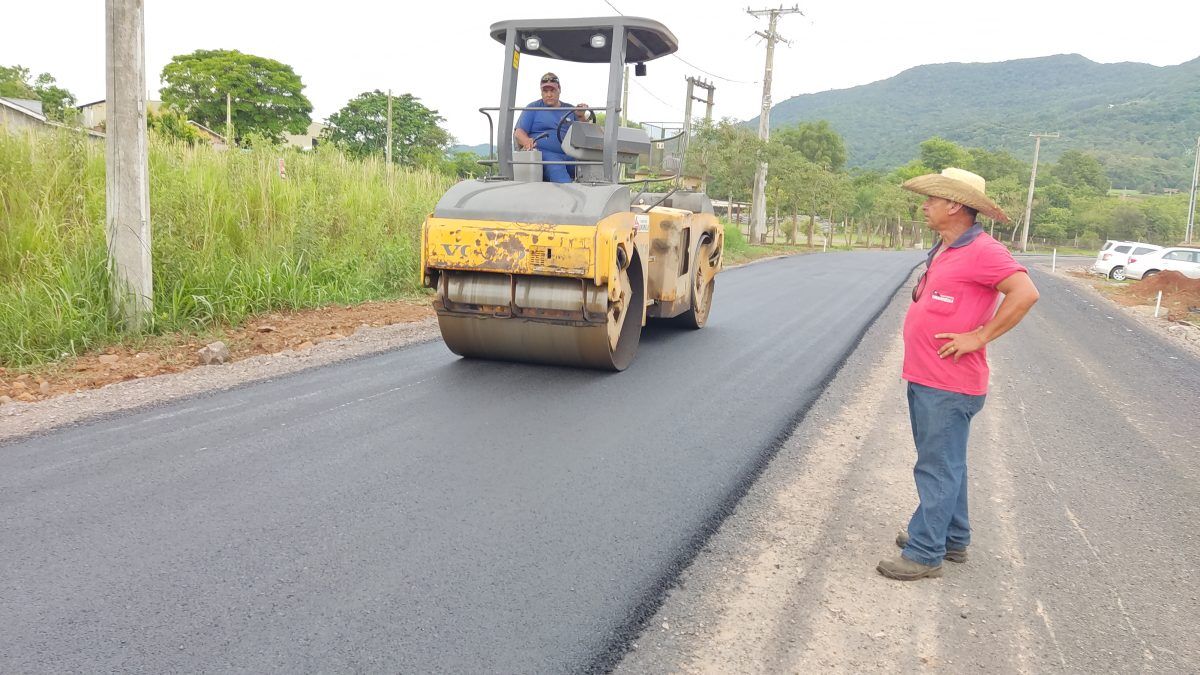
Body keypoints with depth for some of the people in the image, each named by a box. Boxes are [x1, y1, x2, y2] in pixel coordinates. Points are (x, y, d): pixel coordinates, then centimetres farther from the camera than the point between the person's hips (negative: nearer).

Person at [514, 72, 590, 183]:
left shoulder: (570, 110, 25)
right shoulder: (533, 108, 17)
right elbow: (518, 132, 7)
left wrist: (581, 117, 0)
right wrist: (527, 141, -17)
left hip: (569, 156, 4)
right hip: (542, 153, -3)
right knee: (557, 170, -38)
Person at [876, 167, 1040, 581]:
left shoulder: (982, 251, -15)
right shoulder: (944, 250, 14)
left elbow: (1025, 293, -25)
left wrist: (978, 337, -21)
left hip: (948, 386, -10)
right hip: (924, 378, 10)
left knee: (937, 469, -2)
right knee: (945, 465, 19)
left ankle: (924, 554, 6)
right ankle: (952, 539, 32)